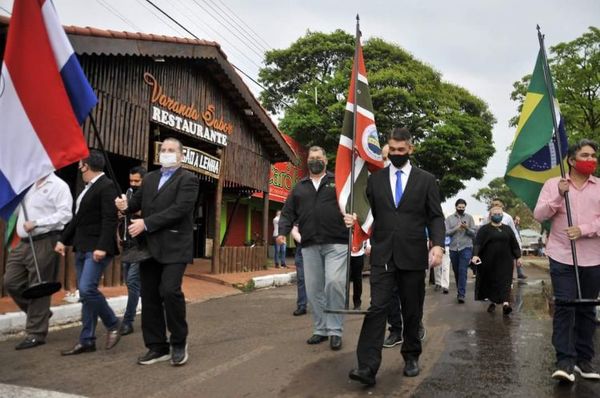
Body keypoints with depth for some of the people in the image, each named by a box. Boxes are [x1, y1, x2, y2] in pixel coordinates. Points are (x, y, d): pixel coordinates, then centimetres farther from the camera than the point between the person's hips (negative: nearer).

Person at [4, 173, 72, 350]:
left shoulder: (58, 186, -6)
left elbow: (65, 214, -17)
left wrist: (36, 223, -19)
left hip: (44, 243, -7)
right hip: (23, 242, 8)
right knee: (11, 282, 7)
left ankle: (35, 334, 11)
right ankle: (38, 313, 27)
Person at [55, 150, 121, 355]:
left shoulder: (107, 186, -12)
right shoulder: (87, 188, 16)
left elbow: (110, 220, -20)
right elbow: (78, 218, 21)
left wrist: (102, 247, -26)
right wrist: (63, 239, 20)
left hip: (96, 248, -9)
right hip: (82, 247, 9)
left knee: (87, 289, -17)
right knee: (85, 293, 9)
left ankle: (113, 325, 3)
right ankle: (87, 341, 15)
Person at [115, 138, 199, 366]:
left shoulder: (188, 179, -3)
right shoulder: (150, 178, 18)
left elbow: (179, 209, -15)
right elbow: (138, 201, 18)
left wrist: (145, 223, -16)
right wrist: (126, 204, -6)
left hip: (174, 246, -6)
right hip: (149, 246, 7)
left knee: (170, 290, -16)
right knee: (149, 296, 7)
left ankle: (179, 342, 5)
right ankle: (157, 347, 19)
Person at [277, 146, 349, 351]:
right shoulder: (299, 187, 19)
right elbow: (288, 212, 15)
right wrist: (283, 231, 0)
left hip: (336, 243, -3)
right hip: (309, 245, 4)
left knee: (334, 282, -16)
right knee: (313, 289, 6)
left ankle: (335, 330, 0)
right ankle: (320, 329, 21)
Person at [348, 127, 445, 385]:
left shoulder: (426, 180, 6)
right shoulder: (375, 179, 9)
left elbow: (435, 217, 2)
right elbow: (370, 213, 10)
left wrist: (438, 244, -13)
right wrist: (356, 218, -12)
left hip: (413, 255, 0)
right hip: (382, 255, 0)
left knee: (412, 311, 11)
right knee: (377, 308, -7)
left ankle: (411, 357, 30)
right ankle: (367, 366, -8)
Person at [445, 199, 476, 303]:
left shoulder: (469, 217, 3)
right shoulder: (449, 218, 4)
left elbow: (474, 233, 0)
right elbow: (446, 232, -4)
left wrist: (467, 228, -19)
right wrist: (457, 228, -17)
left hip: (466, 247, -2)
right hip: (453, 248, 2)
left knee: (463, 271, -11)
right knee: (456, 271, 12)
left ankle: (461, 294, -11)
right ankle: (459, 291, 28)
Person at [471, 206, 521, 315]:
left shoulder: (507, 229, 11)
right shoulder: (484, 229, -1)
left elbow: (514, 244, 14)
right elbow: (478, 243, -12)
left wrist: (518, 257, 9)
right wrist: (475, 255, -27)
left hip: (505, 261, 2)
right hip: (489, 261, -2)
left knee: (505, 281, -8)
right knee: (490, 281, 6)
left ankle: (505, 303, -17)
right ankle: (492, 302, 20)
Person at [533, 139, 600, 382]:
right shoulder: (553, 184, 5)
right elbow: (539, 215, -3)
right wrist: (558, 196, -15)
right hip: (562, 257, -2)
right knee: (564, 308, -6)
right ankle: (564, 361, -3)